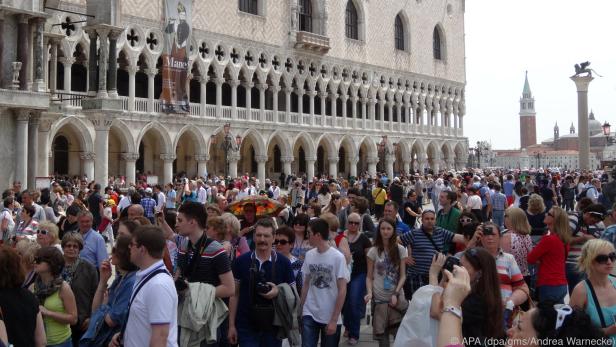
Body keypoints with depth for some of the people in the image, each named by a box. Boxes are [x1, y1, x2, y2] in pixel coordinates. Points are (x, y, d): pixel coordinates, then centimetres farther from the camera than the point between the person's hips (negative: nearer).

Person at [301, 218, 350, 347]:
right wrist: (301, 310, 5)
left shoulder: (338, 257, -12)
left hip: (330, 318, -3)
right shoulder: (309, 255, 1)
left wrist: (334, 320, -12)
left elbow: (342, 290, -11)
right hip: (309, 314, 3)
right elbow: (306, 285, 10)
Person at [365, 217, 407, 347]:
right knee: (382, 333, 2)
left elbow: (403, 275, 0)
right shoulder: (373, 251, 1)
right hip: (379, 298, 0)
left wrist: (396, 293, -13)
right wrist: (369, 292, -14)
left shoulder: (401, 250, 2)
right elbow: (369, 277, 2)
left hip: (397, 297, 0)